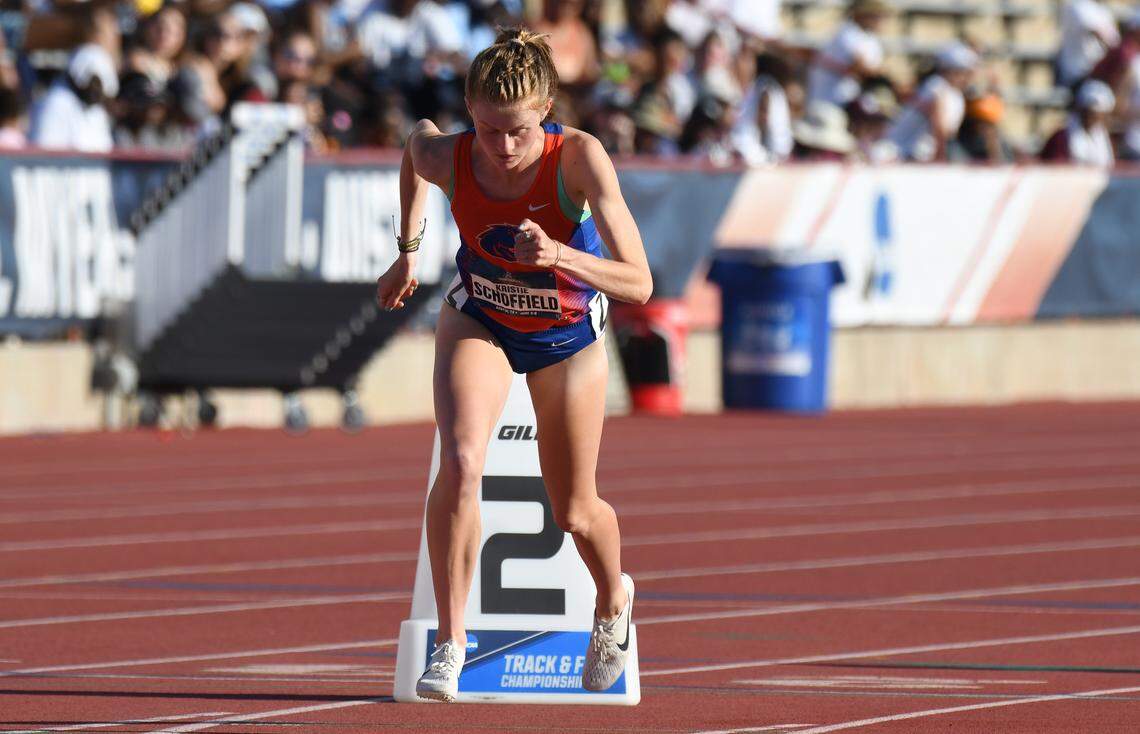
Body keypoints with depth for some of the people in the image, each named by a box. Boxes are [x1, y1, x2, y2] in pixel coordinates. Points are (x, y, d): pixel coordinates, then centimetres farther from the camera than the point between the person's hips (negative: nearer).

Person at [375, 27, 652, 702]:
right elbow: (417, 139, -1)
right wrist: (408, 252, 6)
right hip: (480, 322, 1)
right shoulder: (446, 158, -29)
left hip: (568, 336, -1)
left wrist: (558, 255, -55)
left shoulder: (579, 158, -36)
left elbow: (639, 283, -39)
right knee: (460, 464, -27)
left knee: (574, 512, 13)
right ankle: (450, 641, -18)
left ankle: (614, 601, 48)